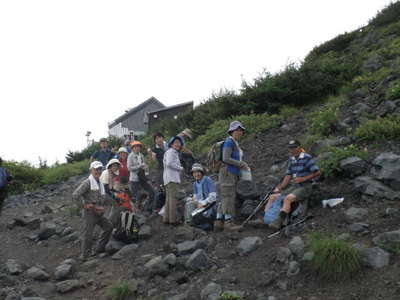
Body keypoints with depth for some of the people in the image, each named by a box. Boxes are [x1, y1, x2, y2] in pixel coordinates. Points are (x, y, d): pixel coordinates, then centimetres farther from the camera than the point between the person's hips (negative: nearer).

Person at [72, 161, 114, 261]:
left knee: (108, 226, 14)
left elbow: (104, 198, 25)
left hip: (98, 212, 9)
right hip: (89, 212, -9)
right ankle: (84, 256, 8)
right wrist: (84, 205, -20)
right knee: (88, 234, -4)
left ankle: (100, 248, 25)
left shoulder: (100, 183, 14)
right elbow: (75, 195, -23)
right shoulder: (87, 182, -14)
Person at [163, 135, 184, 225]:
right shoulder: (170, 152, -5)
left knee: (169, 199, 10)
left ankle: (166, 218, 11)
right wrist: (180, 168, -9)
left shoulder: (175, 153, 27)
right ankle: (173, 219, -14)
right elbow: (169, 163, -19)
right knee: (173, 198, -12)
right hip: (172, 178, -10)